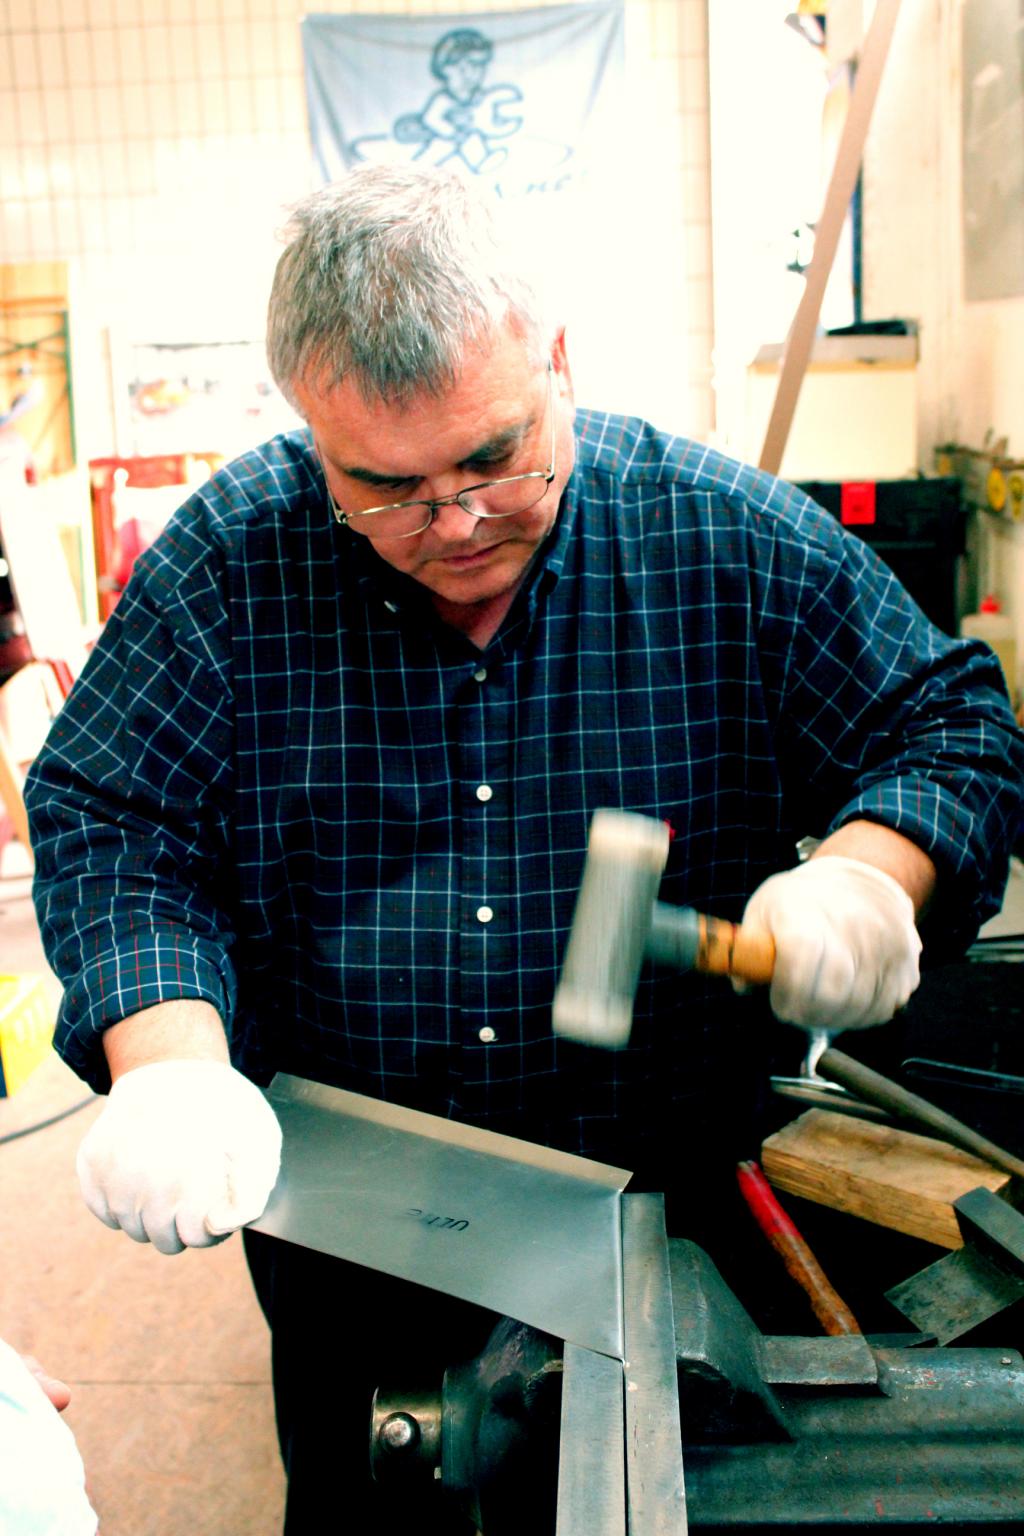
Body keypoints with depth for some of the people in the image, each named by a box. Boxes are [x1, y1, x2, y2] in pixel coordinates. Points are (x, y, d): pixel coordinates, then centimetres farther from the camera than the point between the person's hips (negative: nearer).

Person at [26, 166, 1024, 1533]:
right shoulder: (230, 558, -11)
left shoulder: (738, 540, -12)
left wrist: (868, 873, -26)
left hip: (669, 1213, 0)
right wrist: (169, 1060, -26)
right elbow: (105, 822, -9)